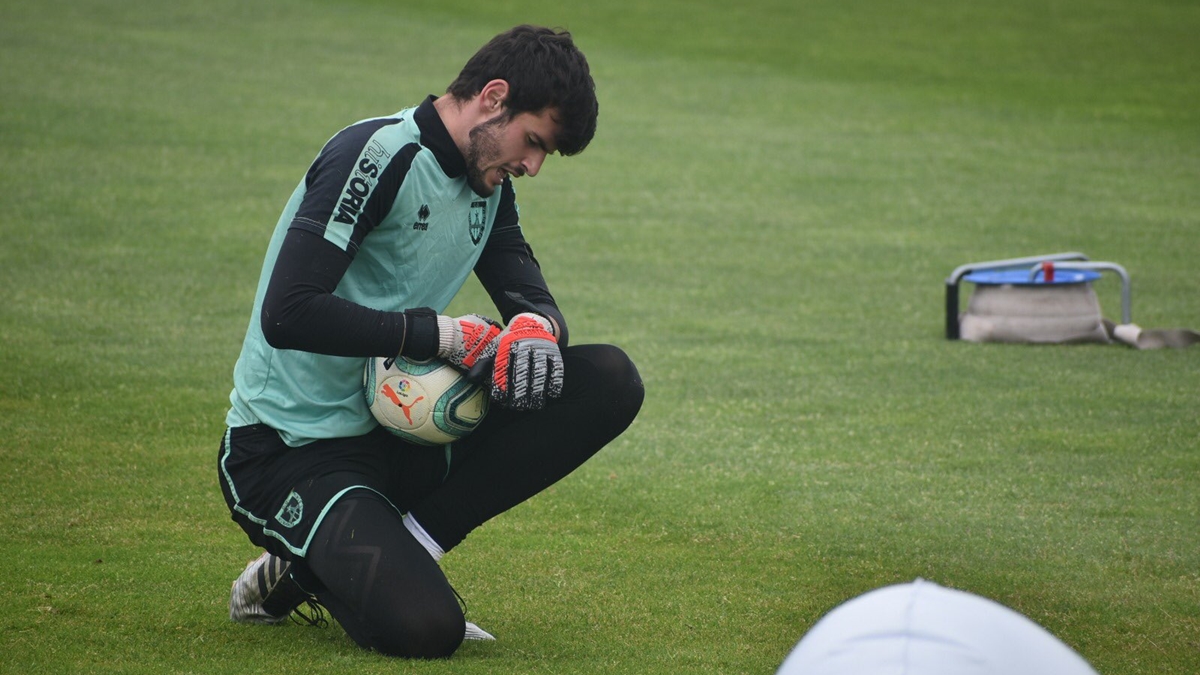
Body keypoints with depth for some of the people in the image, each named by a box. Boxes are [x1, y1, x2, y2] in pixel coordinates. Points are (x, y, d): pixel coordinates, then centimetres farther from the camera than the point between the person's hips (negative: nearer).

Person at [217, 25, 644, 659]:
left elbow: (530, 293, 12)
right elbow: (286, 313, -28)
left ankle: (400, 545, -7)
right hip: (291, 455, -9)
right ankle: (301, 573, 3)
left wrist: (535, 325, -14)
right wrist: (439, 333, -23)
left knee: (609, 380, -7)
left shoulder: (488, 183, 8)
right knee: (425, 629, -31)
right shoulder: (376, 156, -19)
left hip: (400, 430, 9)